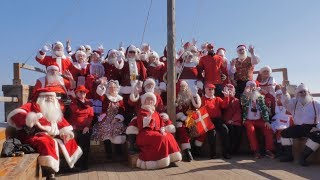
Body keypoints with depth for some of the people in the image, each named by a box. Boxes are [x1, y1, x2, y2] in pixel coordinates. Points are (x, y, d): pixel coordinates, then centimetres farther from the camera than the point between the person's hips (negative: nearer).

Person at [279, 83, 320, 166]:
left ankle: (303, 156, -22)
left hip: (311, 127, -2)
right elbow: (286, 102, -10)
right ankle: (288, 155, -3)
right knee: (284, 133, -14)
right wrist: (284, 93, -32)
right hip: (298, 127, 2)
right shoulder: (294, 103, 12)